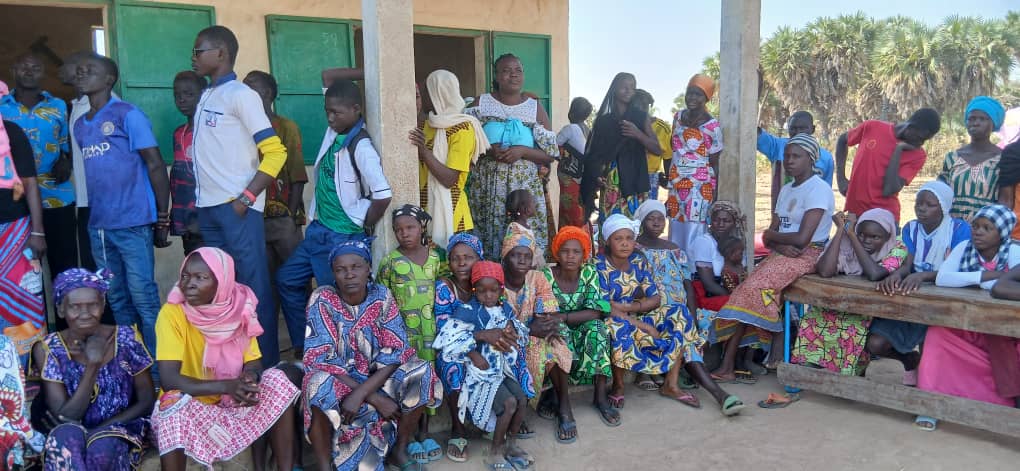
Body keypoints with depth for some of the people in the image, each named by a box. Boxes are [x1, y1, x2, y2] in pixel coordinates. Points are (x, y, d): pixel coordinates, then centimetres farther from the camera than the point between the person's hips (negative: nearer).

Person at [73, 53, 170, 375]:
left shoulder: (127, 114, -3)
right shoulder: (79, 125, 16)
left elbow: (155, 166, -7)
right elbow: (92, 173, 20)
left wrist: (163, 218, -10)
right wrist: (92, 216, 11)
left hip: (133, 223, -7)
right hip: (98, 226, 7)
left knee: (143, 298, -5)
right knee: (117, 299, 12)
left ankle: (157, 369, 2)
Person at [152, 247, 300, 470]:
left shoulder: (238, 308, -7)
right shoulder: (172, 313, -18)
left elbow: (254, 363, -5)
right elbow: (169, 379, -26)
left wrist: (250, 377, -30)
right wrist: (226, 386, -38)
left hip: (232, 403, 3)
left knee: (279, 380, -20)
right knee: (175, 405, -35)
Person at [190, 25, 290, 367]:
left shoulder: (240, 95, -7)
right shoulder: (206, 97, 15)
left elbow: (275, 151, -13)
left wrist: (246, 198, -15)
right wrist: (200, 200, 9)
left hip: (237, 207, -8)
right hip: (208, 208, 8)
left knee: (252, 285, -2)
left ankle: (266, 363, 6)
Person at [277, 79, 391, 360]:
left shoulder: (361, 147, -21)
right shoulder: (332, 133, 3)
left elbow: (383, 196, -25)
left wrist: (363, 228, -12)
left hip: (344, 238, -9)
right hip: (318, 230, 9)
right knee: (287, 279, 13)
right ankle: (303, 345, 25)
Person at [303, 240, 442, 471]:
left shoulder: (382, 296, -8)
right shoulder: (322, 299, -15)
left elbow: (397, 350, -14)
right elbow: (320, 359, -21)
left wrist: (360, 393, -30)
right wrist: (374, 398, -27)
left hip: (376, 377, 3)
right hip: (337, 382, -3)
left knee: (422, 372, -22)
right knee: (319, 385, -36)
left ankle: (399, 450, -3)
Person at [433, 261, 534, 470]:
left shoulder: (506, 308, 7)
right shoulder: (469, 310, -15)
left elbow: (522, 335, 15)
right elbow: (450, 337, -23)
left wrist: (512, 330, -9)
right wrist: (473, 355, -23)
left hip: (504, 368, 7)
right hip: (482, 371, -7)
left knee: (522, 399, -6)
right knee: (509, 403, -20)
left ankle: (509, 442, 19)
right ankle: (495, 452, -1)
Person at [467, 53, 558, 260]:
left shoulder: (535, 108, 8)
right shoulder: (481, 103, 9)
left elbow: (551, 155, 5)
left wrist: (522, 151, -11)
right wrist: (488, 150, -12)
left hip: (525, 186, 0)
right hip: (487, 185, 0)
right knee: (487, 238, -5)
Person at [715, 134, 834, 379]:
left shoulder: (818, 189, -8)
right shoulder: (786, 190, 19)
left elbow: (801, 239, -19)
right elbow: (769, 236, 12)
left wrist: (772, 235, -1)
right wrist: (781, 246, -11)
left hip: (806, 256, -7)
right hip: (782, 255, 7)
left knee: (753, 288, -27)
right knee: (751, 289, -17)